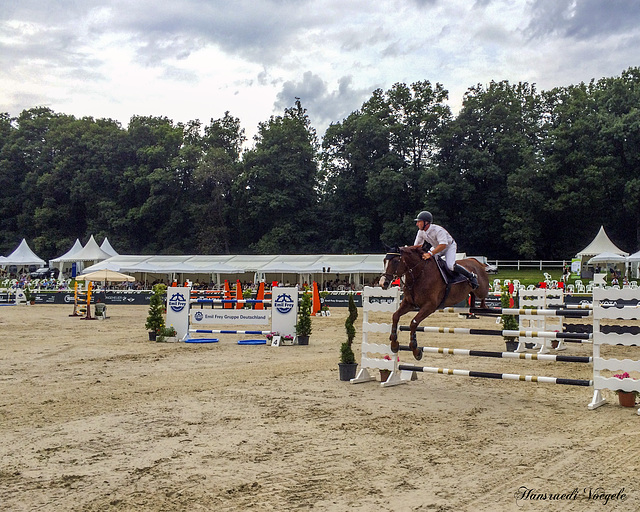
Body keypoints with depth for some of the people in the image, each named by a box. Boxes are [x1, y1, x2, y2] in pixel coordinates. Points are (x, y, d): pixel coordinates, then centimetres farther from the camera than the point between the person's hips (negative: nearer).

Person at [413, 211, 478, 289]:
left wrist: (430, 253, -55)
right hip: (436, 247, 7)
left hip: (449, 246, -7)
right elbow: (416, 246, -5)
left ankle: (471, 276, -10)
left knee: (450, 266, -27)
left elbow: (443, 245, -45)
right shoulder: (421, 232, -13)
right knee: (423, 260, -10)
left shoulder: (438, 230, -35)